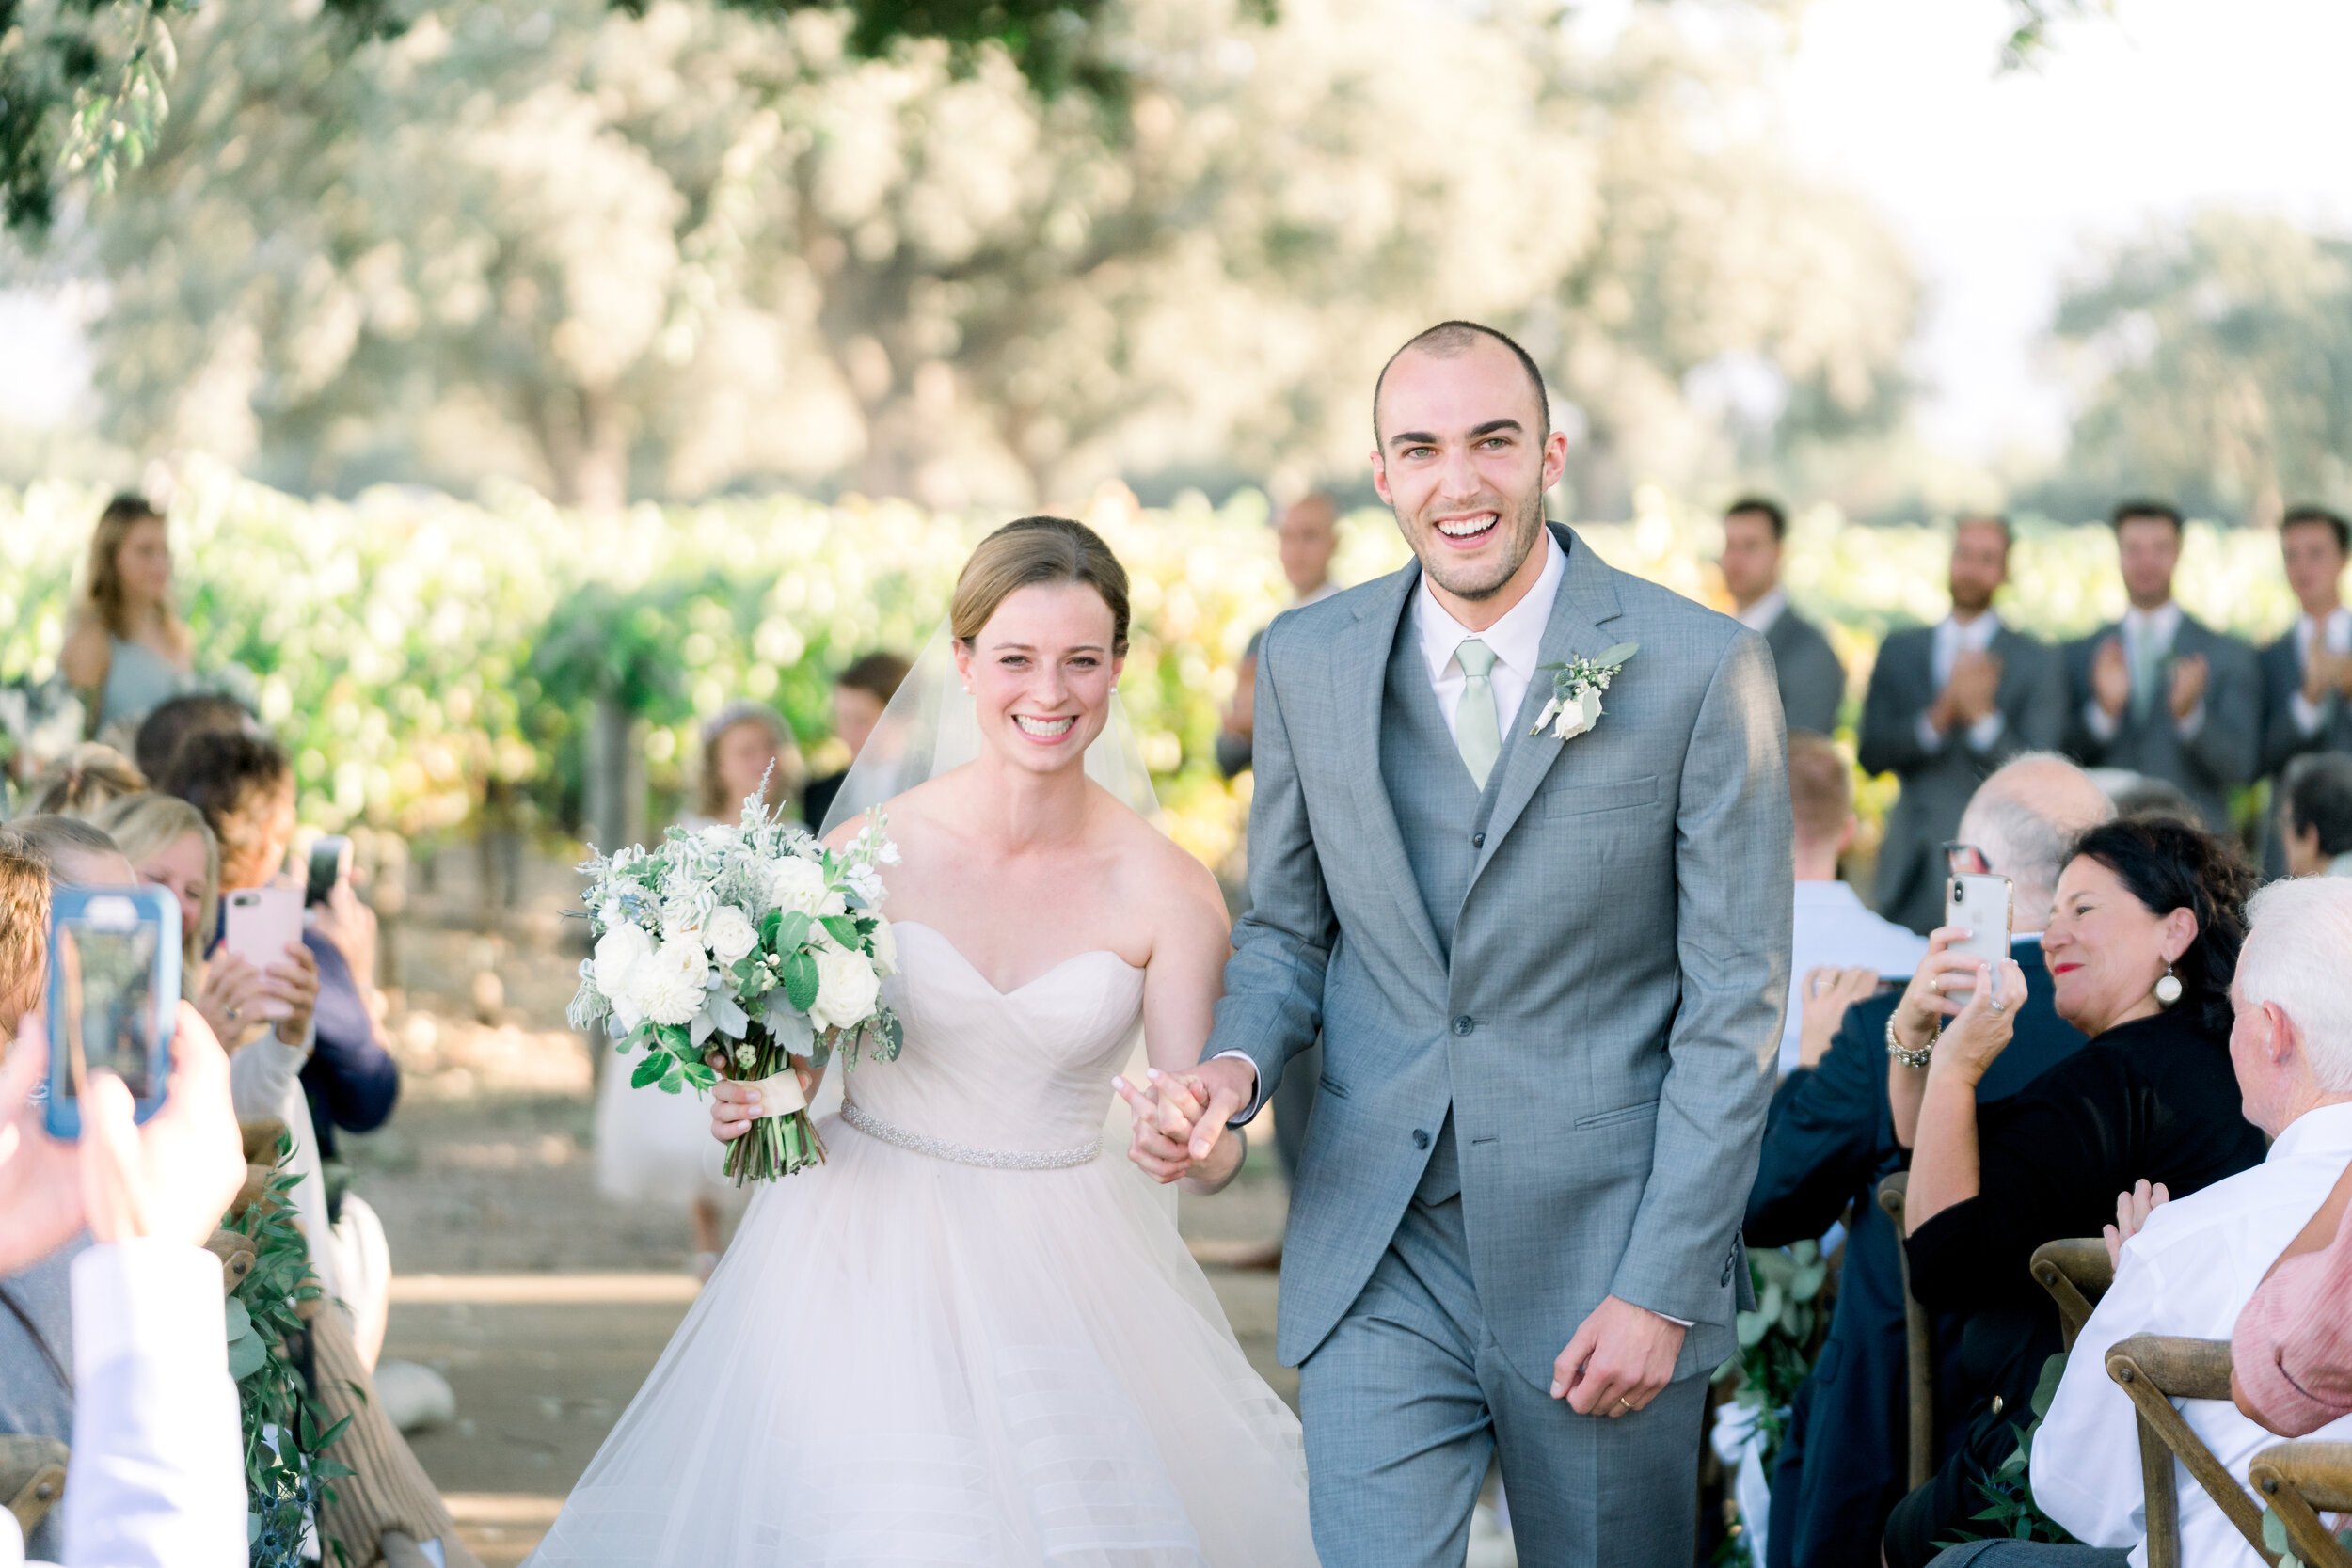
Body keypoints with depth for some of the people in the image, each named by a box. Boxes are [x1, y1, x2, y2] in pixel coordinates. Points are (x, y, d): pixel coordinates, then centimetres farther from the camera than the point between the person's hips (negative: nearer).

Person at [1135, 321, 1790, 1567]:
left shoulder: (1701, 670, -7)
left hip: (1604, 1251, -2)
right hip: (1378, 1267, 2)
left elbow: (1734, 1002, -6)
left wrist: (1662, 1288, -10)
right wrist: (1234, 1064, -8)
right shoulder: (1307, 665, 3)